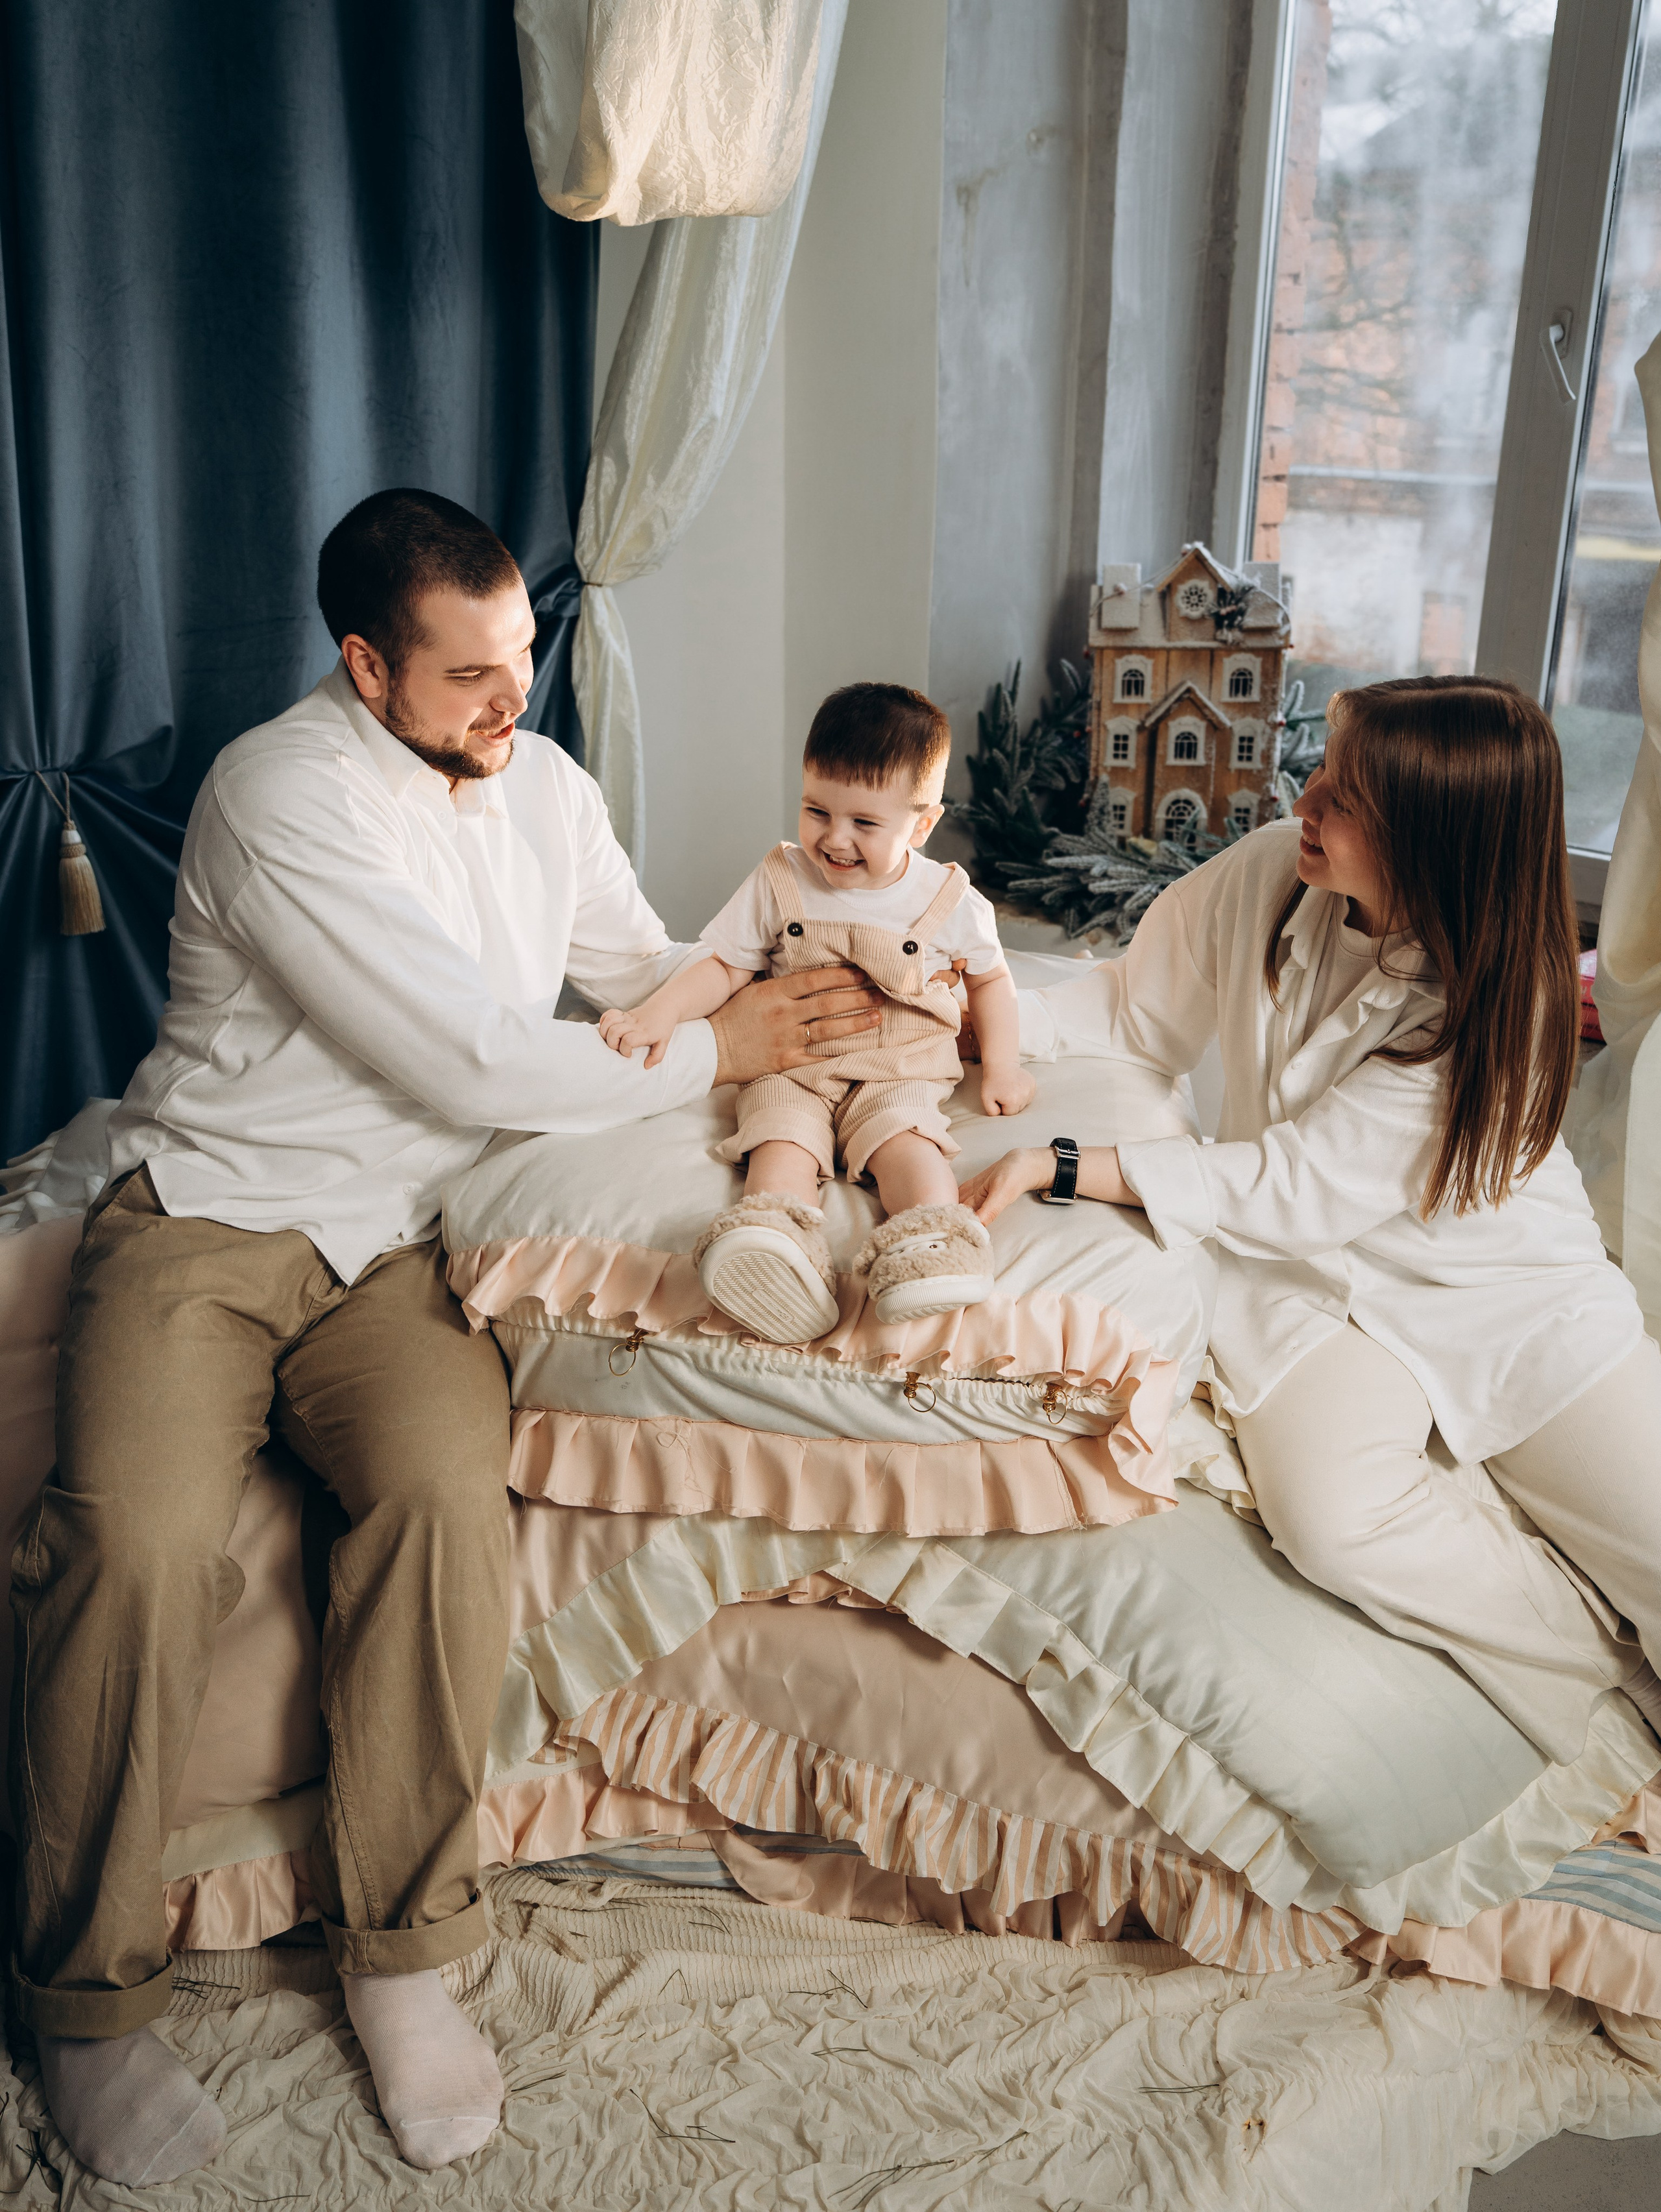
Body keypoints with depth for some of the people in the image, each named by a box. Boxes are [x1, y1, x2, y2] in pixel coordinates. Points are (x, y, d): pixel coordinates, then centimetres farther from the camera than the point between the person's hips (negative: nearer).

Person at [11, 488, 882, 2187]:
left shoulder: (543, 785, 10)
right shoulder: (283, 795, -15)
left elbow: (639, 962, 23)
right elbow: (472, 1064, -19)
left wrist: (778, 978, 2)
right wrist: (710, 1056, -9)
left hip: (397, 1239, 4)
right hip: (208, 1217, -4)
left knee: (448, 1481, -28)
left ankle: (398, 1950, -11)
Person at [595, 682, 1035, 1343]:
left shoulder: (949, 899, -1)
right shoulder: (778, 884, 0)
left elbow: (990, 977, 15)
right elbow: (724, 967, 4)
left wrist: (1002, 1065, 9)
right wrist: (658, 1013, -11)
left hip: (898, 1073, 0)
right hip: (792, 1069, 0)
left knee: (906, 1144, -30)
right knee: (782, 1146, -29)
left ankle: (931, 1254, -46)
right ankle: (776, 1248, -53)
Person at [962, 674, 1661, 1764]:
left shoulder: (1498, 998, -21)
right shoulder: (1265, 877, -11)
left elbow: (1302, 1183, -24)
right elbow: (1137, 1010, 7)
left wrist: (1063, 1165, -29)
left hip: (1509, 1279, -1)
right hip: (1318, 1275, 2)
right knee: (1330, 1517, -29)